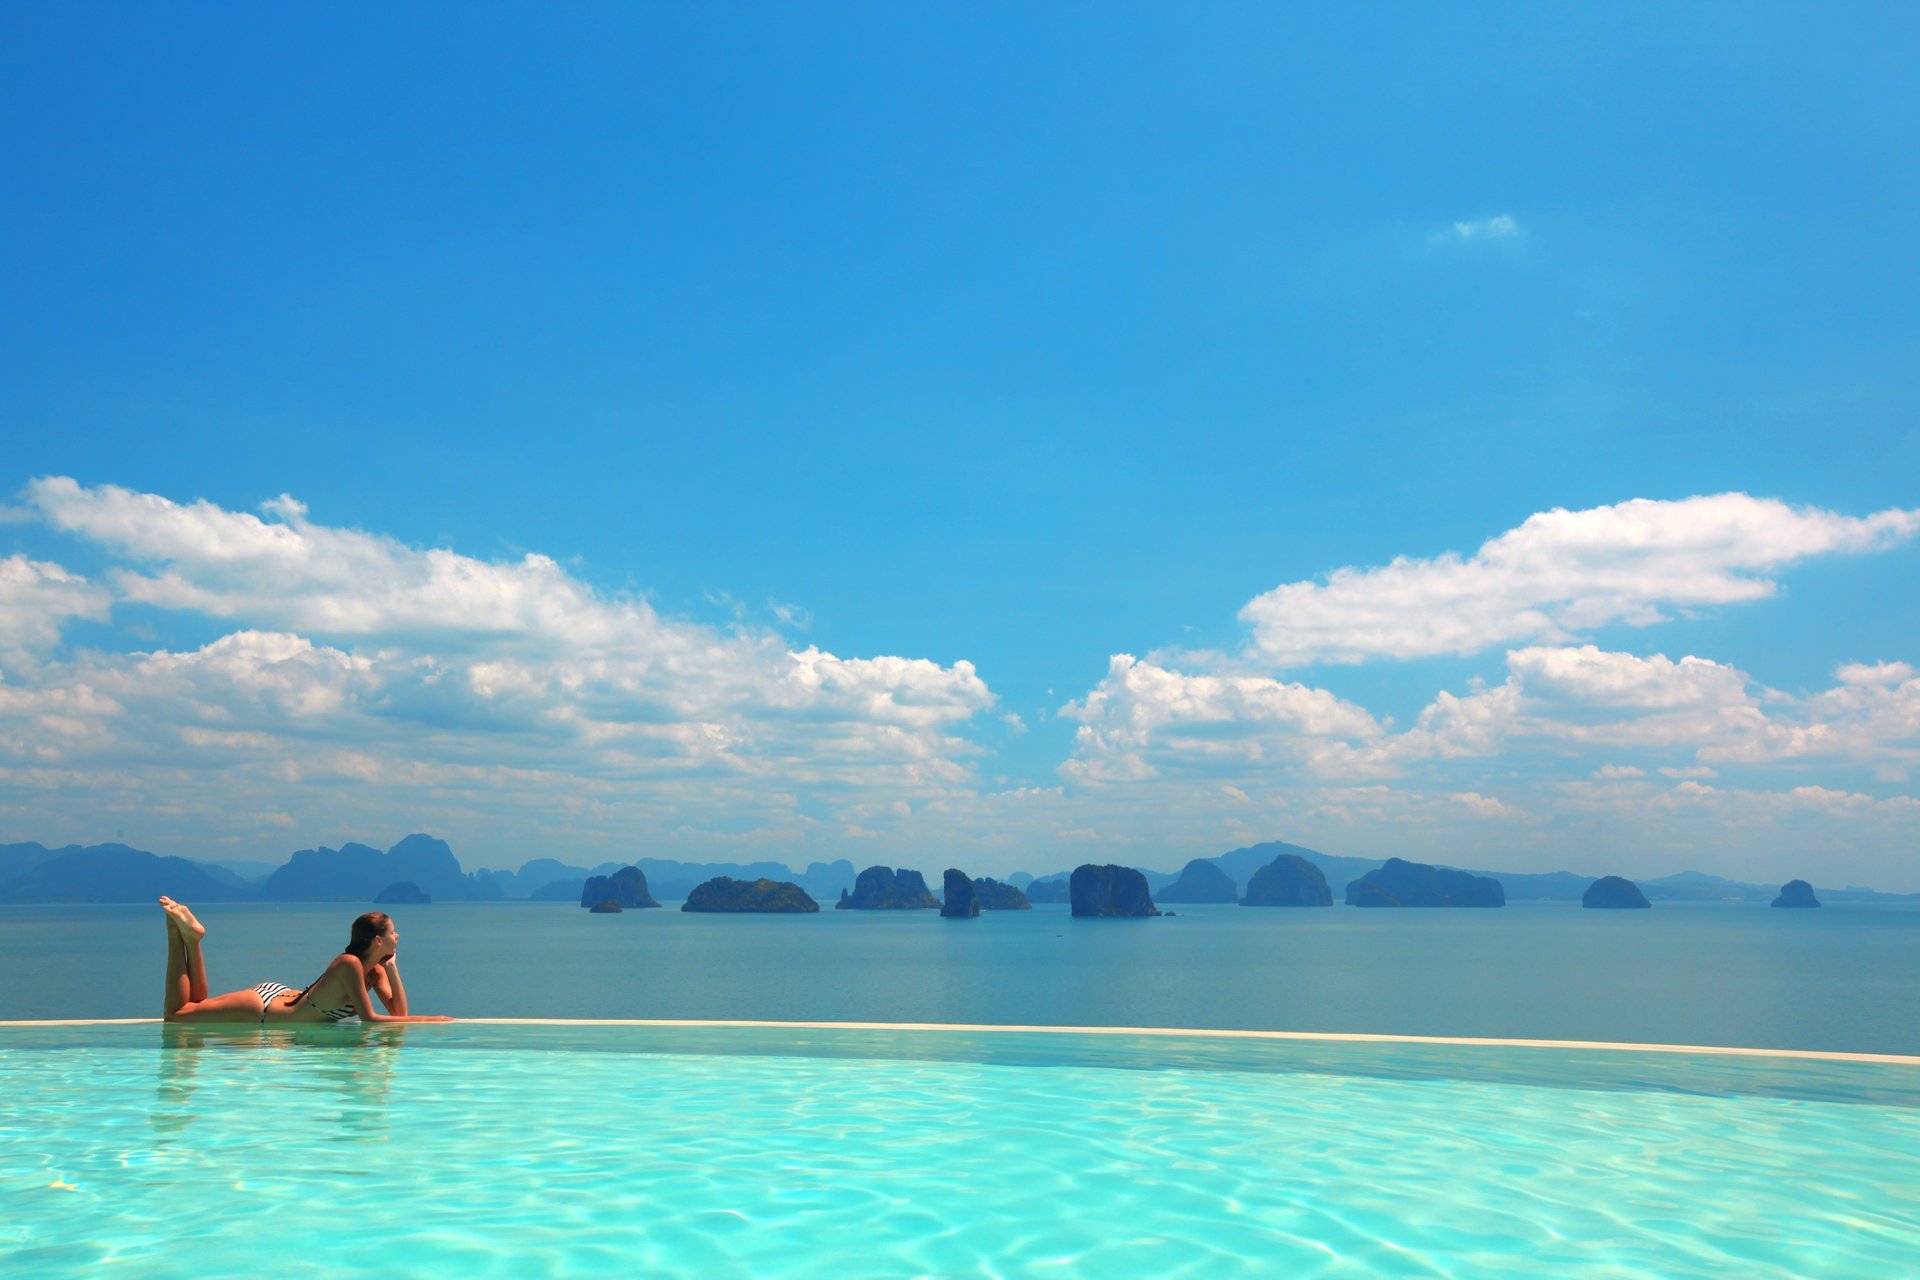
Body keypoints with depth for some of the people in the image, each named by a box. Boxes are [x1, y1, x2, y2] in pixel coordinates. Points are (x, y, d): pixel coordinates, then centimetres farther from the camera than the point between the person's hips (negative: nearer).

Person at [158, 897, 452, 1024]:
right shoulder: (349, 964, -31)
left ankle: (190, 937, 20)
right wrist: (426, 1020, -29)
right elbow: (369, 1018, -31)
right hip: (263, 1010, -8)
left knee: (197, 1007, 23)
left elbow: (398, 1011, -5)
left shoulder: (374, 969, -4)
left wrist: (391, 965, -13)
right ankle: (178, 932, 5)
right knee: (176, 1013, -3)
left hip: (279, 994, 8)